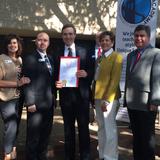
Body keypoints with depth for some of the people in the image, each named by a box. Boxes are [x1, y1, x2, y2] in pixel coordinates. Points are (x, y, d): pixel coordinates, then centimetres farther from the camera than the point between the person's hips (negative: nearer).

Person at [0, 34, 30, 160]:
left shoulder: (20, 59, 8)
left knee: (15, 125, 15)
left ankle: (13, 149, 30)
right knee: (11, 126, -6)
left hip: (18, 97, 7)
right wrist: (17, 83, -23)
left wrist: (24, 80, 0)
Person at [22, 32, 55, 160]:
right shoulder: (30, 58, -7)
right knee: (33, 135, 3)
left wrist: (53, 98, 10)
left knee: (46, 134, 16)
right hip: (36, 103, -7)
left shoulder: (50, 59, 15)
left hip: (49, 103, 7)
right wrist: (30, 102, -19)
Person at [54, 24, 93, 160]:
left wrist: (86, 73, -19)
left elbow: (91, 71, 2)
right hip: (65, 95, 2)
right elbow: (55, 73, 5)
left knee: (84, 128, 5)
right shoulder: (57, 53, 5)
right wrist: (56, 83, -14)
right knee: (68, 128, 14)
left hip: (81, 95, -1)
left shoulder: (84, 51, 2)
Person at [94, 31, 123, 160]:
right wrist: (94, 97, 9)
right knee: (101, 128, 14)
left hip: (109, 98, -7)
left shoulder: (116, 57, -8)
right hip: (98, 97, 8)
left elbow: (114, 80, -15)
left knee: (109, 129, -3)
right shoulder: (99, 58, 14)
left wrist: (107, 100, -20)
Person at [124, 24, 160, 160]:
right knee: (136, 136, 15)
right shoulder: (131, 55, 17)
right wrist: (126, 98, 12)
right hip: (132, 103, 6)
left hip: (146, 104, -6)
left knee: (147, 137, 5)